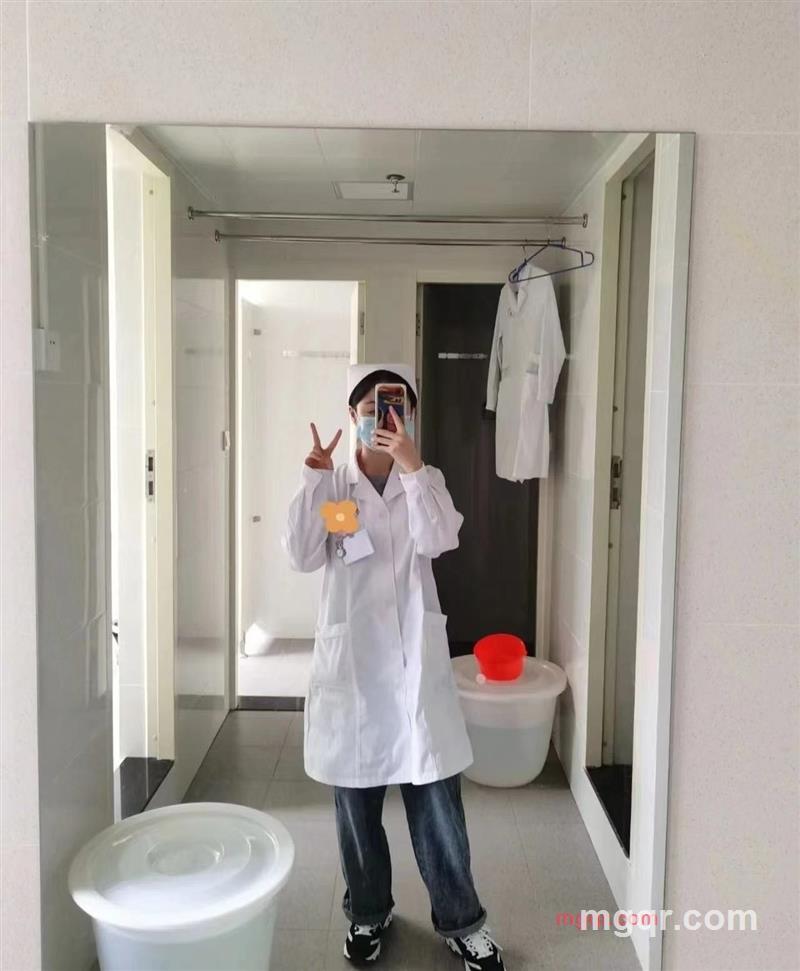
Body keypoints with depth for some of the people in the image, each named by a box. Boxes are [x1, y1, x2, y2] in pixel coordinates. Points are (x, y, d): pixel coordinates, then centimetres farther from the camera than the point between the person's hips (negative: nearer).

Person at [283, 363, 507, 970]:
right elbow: (303, 557, -10)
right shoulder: (332, 485, 1)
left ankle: (461, 919, 26)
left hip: (415, 657, 0)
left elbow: (437, 541, -16)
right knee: (356, 797, 13)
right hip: (351, 657, 1)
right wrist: (314, 480, -17)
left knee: (436, 798, 6)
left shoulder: (428, 481, 2)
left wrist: (411, 466, -24)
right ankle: (369, 912, 34)